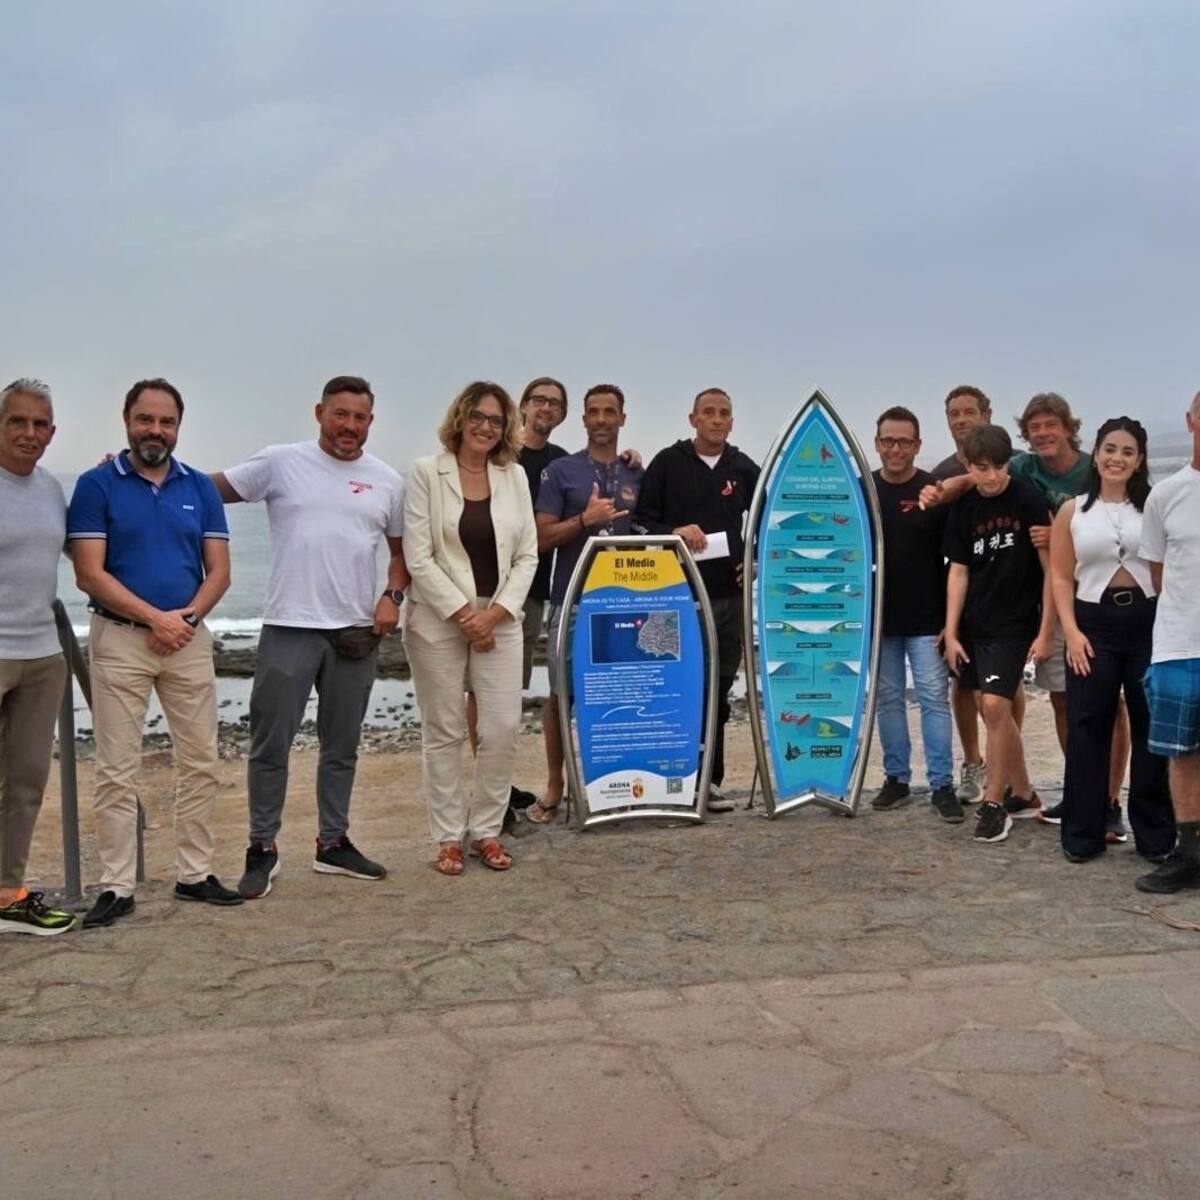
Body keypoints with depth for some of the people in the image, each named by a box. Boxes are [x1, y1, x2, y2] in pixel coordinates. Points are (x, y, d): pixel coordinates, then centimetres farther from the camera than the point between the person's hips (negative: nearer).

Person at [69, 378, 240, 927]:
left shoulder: (200, 488, 8)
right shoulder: (96, 485, -1)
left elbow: (219, 571, 5)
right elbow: (89, 574, -8)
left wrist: (188, 616, -12)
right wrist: (155, 617, -15)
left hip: (190, 639, 3)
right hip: (119, 639, -3)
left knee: (200, 763, 7)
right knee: (117, 771, -1)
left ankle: (194, 874, 18)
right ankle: (116, 887, 7)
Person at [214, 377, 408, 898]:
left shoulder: (388, 481, 7)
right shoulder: (280, 463, -2)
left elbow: (402, 550, 14)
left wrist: (392, 596, -2)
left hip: (357, 632, 3)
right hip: (289, 628, -3)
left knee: (342, 746, 13)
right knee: (271, 743, 2)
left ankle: (333, 843, 27)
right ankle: (263, 848, 16)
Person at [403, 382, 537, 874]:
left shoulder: (514, 476, 9)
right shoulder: (427, 472, -1)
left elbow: (527, 556, 7)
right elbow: (418, 557, -7)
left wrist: (495, 612, -6)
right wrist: (463, 614, -12)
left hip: (499, 620, 3)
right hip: (438, 620, -3)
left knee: (504, 728, -1)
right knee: (443, 732, 4)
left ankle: (486, 830, 15)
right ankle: (448, 837, 14)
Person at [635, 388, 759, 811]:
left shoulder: (746, 470, 12)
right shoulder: (667, 463, 3)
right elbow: (641, 521, 1)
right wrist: (674, 532, -16)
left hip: (728, 595, 3)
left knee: (718, 688, 6)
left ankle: (709, 781, 13)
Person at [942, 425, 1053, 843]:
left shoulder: (1028, 501, -11)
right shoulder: (963, 509, 3)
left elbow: (1052, 568, -8)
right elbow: (958, 572, 6)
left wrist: (1045, 632, -10)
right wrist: (951, 633, 2)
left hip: (1014, 624, -5)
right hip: (973, 624, 5)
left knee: (995, 706, -13)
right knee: (995, 713, 11)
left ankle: (993, 802, 0)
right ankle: (1023, 794, 27)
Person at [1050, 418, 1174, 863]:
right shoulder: (1072, 511, 6)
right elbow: (1061, 577, 4)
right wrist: (1071, 631, -6)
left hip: (1148, 622, 0)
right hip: (1093, 624, 0)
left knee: (1152, 727, 5)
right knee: (1087, 729, 3)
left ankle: (1156, 835, 17)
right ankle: (1082, 834, 13)